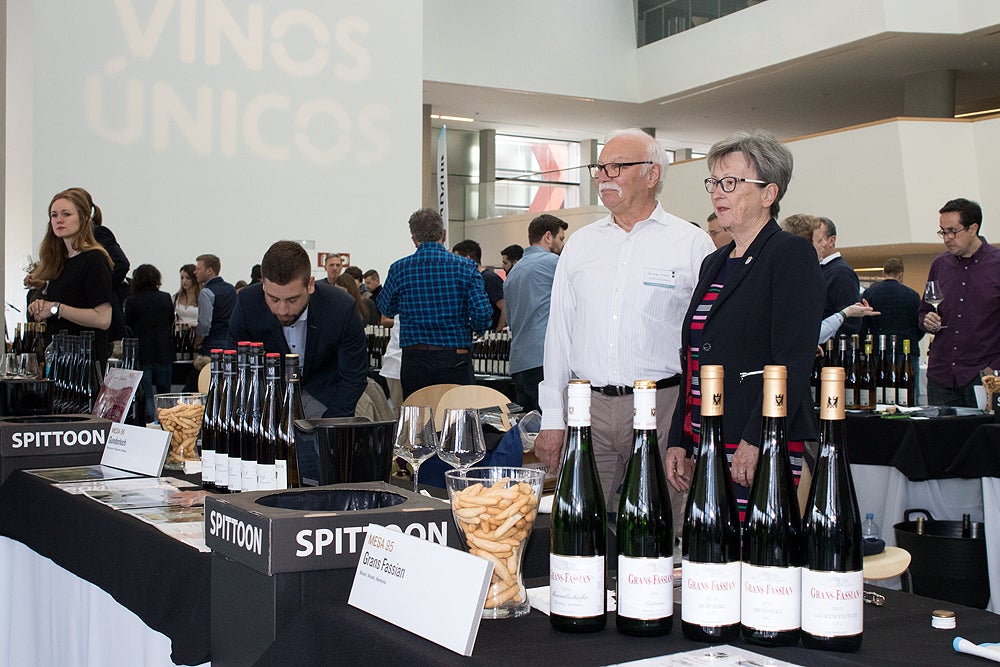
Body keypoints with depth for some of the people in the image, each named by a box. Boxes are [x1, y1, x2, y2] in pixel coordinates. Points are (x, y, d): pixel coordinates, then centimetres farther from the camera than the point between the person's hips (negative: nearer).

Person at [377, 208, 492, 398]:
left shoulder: (399, 269, 1)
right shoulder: (465, 267, -2)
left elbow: (386, 310, 16)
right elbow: (482, 314, -8)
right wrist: (471, 327, 13)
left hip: (414, 361, 1)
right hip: (455, 360, -1)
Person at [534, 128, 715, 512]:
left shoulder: (691, 243, 1)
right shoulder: (580, 244, 13)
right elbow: (559, 333, 13)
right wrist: (552, 420, 9)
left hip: (661, 407, -3)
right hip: (586, 408, 3)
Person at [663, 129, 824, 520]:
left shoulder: (791, 255, -4)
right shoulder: (713, 265, 20)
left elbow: (793, 361, -14)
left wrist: (755, 442, -21)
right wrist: (678, 441, 14)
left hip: (765, 449, -7)